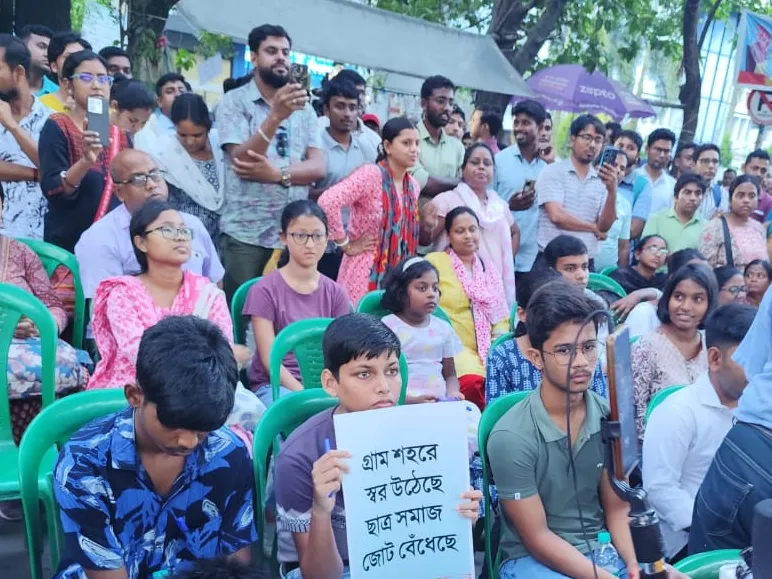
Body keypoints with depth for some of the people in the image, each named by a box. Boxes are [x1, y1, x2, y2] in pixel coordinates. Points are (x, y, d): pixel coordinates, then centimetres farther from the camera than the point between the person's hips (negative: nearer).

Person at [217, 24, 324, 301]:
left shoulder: (304, 107, 13)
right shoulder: (234, 102, 0)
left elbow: (318, 166, 2)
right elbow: (242, 161, -15)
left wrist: (277, 173, -15)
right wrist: (276, 115, -27)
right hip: (245, 235, -4)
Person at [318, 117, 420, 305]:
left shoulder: (413, 186, 8)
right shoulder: (371, 175, -15)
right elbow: (327, 201, -26)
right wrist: (345, 244, -18)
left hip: (397, 273, 7)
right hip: (367, 271, -7)